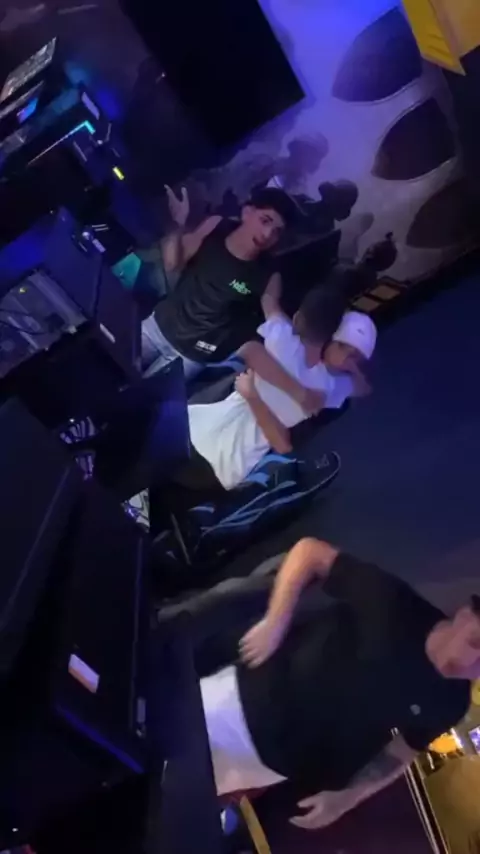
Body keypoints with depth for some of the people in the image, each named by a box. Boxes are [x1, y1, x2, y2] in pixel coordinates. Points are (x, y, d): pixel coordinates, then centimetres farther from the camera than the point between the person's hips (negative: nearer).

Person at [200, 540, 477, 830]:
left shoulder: (448, 702, -9)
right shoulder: (395, 604, -21)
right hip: (242, 698, -2)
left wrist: (348, 796, -8)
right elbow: (310, 551, -17)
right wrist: (273, 625, -23)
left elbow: (401, 753, 6)